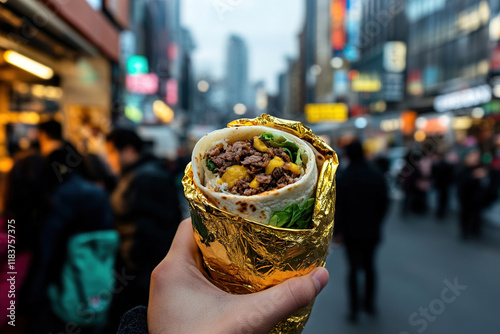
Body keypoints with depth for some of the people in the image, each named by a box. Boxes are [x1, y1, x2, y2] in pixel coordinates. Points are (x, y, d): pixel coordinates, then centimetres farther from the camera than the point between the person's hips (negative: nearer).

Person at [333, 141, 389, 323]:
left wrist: (337, 231, -3)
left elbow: (339, 208, -12)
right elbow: (384, 202, 1)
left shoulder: (343, 178, -13)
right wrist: (376, 222, 14)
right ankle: (369, 304, 25)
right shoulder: (377, 175, -4)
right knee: (369, 266, 17)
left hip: (352, 232, -3)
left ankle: (354, 310, 10)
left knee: (353, 269, 6)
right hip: (372, 231, 3)